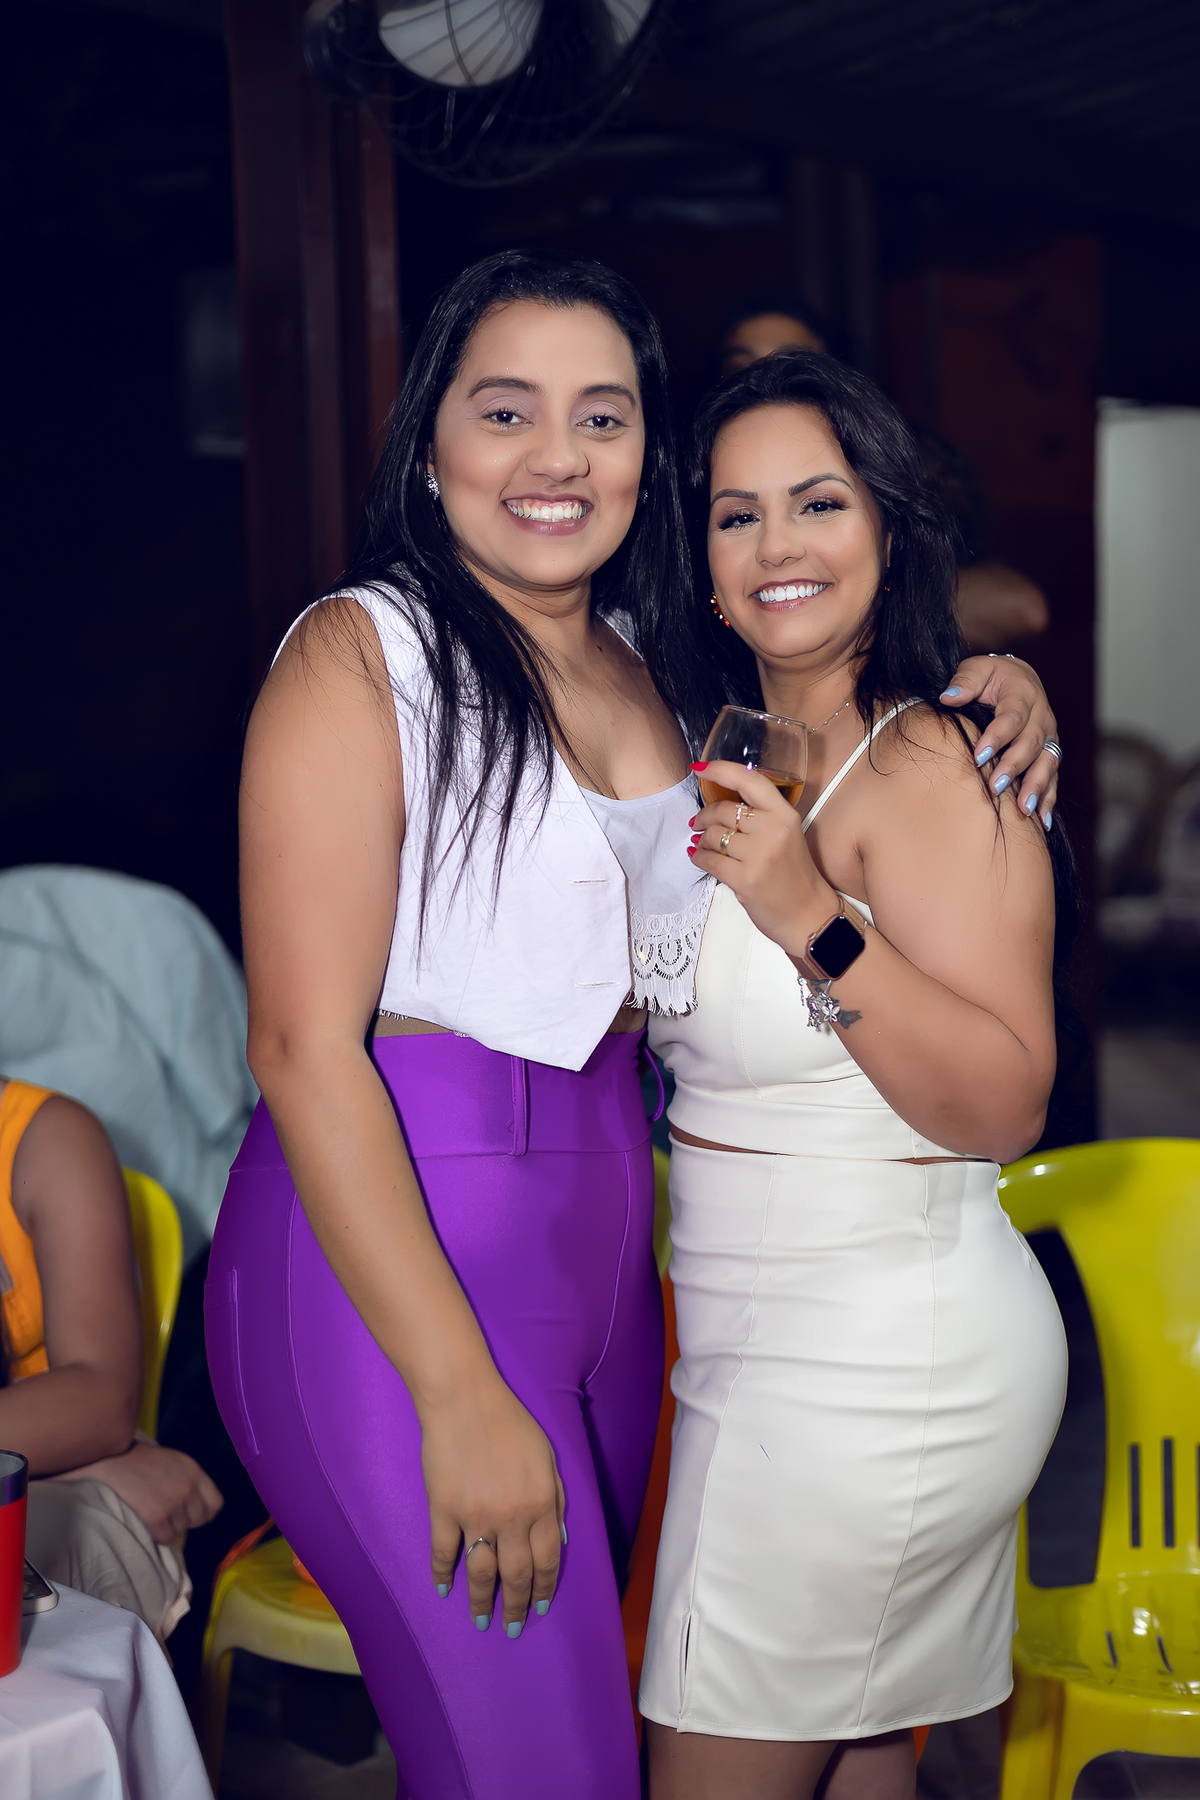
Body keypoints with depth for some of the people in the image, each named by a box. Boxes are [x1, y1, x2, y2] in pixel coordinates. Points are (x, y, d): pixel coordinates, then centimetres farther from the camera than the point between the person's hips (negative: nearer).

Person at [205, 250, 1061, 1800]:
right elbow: (304, 1045, -15)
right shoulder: (360, 652, -9)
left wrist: (987, 716, 6)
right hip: (388, 1251, -7)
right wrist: (462, 1396, -19)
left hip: (600, 1238, 7)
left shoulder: (644, 670, 11)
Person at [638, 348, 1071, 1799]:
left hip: (866, 1358, -9)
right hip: (786, 1341, 9)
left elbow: (1002, 1105, -23)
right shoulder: (747, 755, 11)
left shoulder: (930, 765, -16)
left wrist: (816, 920, -30)